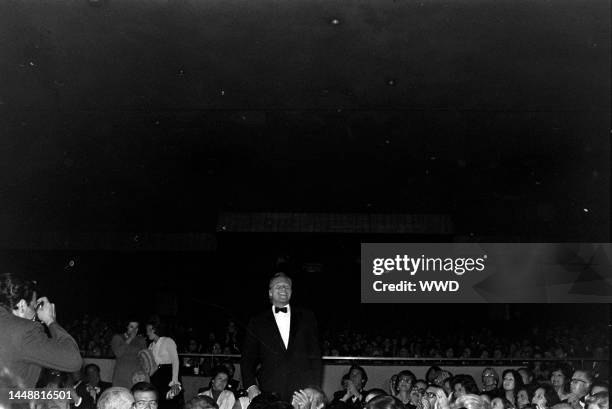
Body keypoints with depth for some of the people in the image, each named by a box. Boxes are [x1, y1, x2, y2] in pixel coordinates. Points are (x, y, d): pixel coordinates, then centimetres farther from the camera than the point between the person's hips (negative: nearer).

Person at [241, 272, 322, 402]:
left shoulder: (306, 317, 12)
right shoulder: (257, 323, 11)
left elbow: (315, 355, 10)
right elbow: (248, 359, 9)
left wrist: (315, 388, 2)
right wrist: (251, 386, -7)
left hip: (304, 391, 0)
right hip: (271, 393, 0)